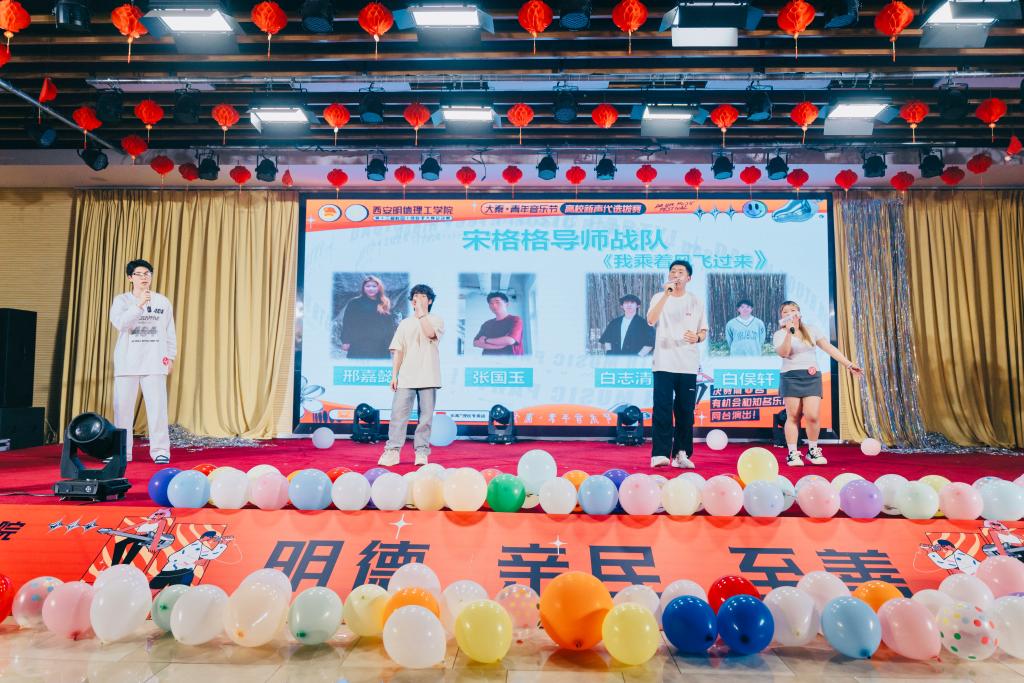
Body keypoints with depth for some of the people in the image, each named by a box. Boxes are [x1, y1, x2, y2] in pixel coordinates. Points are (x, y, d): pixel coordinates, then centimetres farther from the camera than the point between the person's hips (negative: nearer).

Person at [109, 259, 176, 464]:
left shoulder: (163, 301, 8)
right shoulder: (121, 300, 5)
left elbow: (170, 331, 11)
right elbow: (120, 323, -13)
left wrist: (171, 356, 7)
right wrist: (139, 305, -23)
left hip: (155, 363, 0)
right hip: (127, 362, 0)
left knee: (157, 407, -6)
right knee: (123, 407, 2)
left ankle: (160, 450, -2)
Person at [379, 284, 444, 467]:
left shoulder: (436, 320, 7)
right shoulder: (405, 324, 16)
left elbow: (430, 333, -17)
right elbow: (398, 351, 11)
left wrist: (421, 312, -11)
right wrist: (394, 375, 3)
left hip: (428, 378, -2)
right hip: (406, 377, 2)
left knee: (426, 416, 1)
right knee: (398, 413, -4)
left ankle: (421, 452, 8)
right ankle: (392, 451, -2)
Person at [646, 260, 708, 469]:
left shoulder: (696, 302, 11)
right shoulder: (659, 298, 6)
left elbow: (704, 331, 13)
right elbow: (651, 320, -13)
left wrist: (697, 337, -11)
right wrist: (666, 294, -19)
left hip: (688, 365, 2)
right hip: (664, 363, -2)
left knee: (685, 411, 4)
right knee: (662, 409, -8)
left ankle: (682, 454, 11)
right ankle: (660, 453, -7)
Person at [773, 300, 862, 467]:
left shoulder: (811, 330, 13)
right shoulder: (779, 334, 3)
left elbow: (830, 348, 12)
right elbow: (783, 353, -16)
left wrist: (849, 364, 8)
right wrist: (789, 332, -22)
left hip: (812, 377, 2)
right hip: (791, 378, -2)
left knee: (812, 416, -9)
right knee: (793, 416, -4)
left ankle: (813, 450, 11)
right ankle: (792, 453, 4)